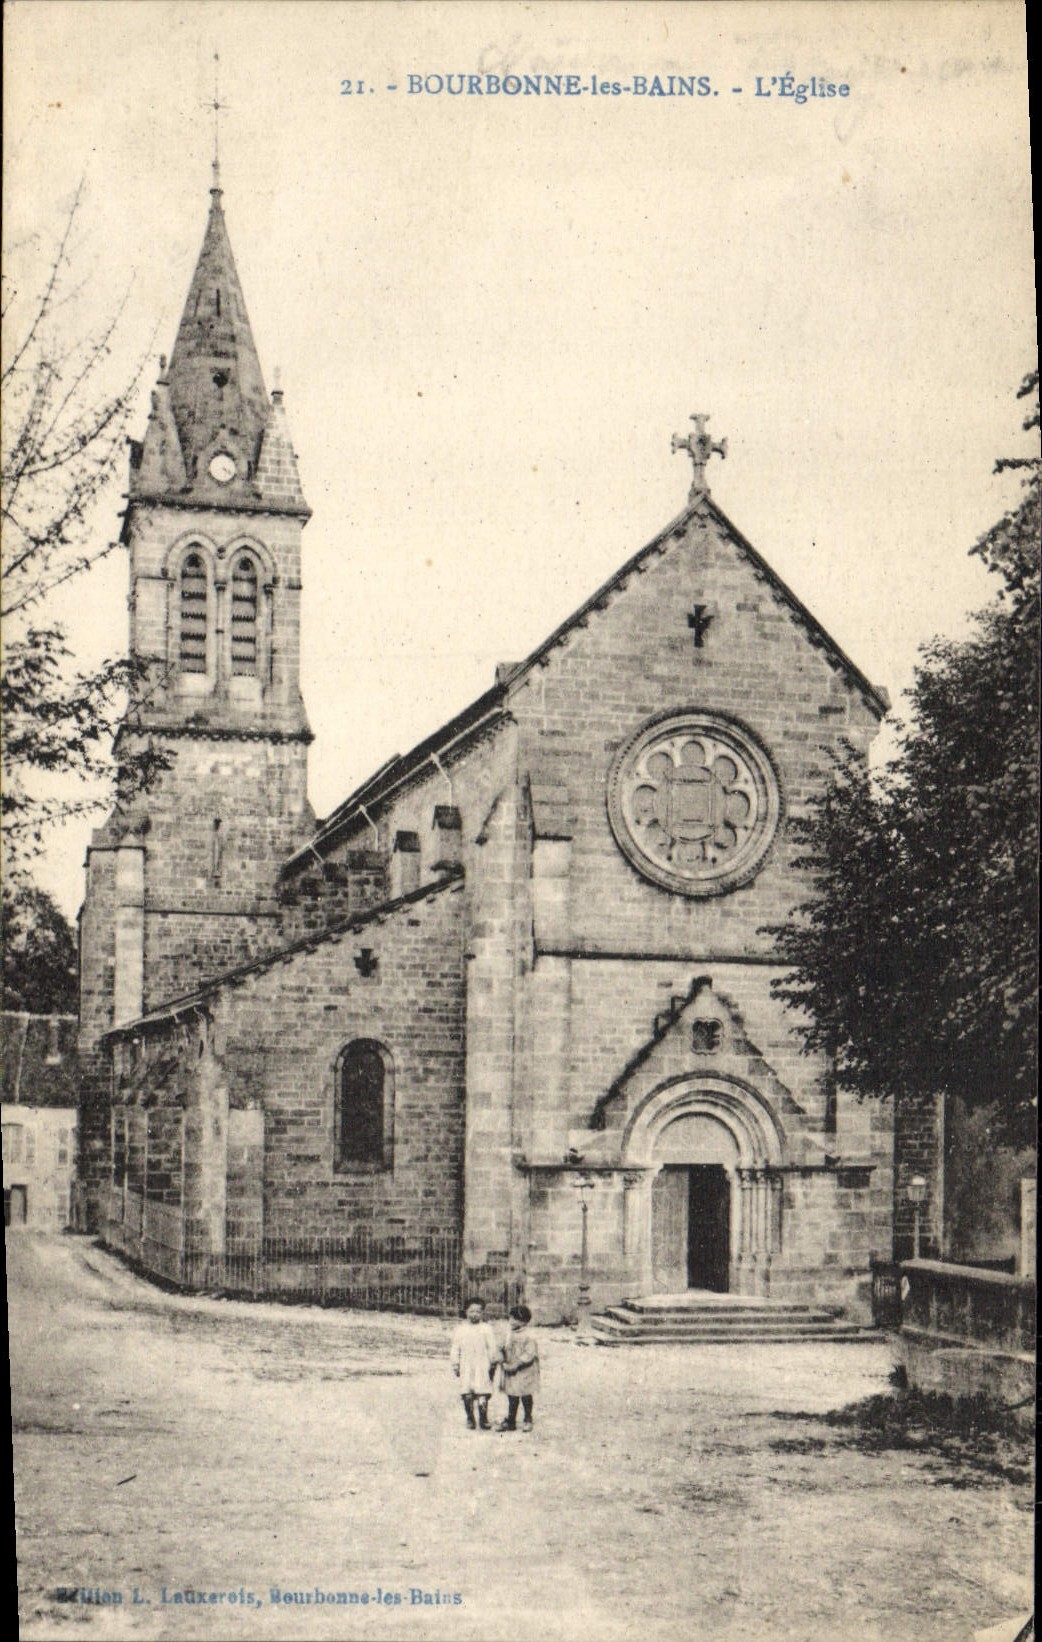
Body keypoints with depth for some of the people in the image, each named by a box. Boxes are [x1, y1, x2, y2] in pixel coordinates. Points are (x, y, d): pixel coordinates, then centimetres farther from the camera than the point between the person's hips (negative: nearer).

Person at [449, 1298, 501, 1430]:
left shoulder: (486, 1328, 4)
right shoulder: (459, 1329, 7)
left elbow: (492, 1347, 6)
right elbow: (455, 1348, 9)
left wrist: (493, 1363, 4)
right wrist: (455, 1364, 5)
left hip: (482, 1365, -1)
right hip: (466, 1366, 1)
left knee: (482, 1394, -6)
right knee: (467, 1394, 0)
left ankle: (483, 1419, 1)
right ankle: (470, 1419, 11)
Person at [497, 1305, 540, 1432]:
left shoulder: (529, 1337, -14)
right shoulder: (511, 1336, 10)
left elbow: (529, 1355, -20)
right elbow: (506, 1351, 17)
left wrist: (516, 1365, -22)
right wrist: (504, 1362, 0)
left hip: (524, 1374, -6)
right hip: (511, 1374, 6)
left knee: (526, 1398, 6)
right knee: (512, 1398, 10)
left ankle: (527, 1421, 19)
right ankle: (510, 1422, 17)